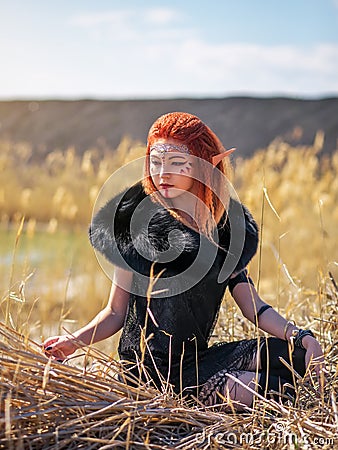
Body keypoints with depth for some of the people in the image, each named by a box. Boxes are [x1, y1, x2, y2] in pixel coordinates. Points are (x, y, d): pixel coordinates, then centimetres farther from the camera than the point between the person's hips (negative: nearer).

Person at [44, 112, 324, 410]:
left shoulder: (225, 227, 7)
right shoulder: (139, 220, -4)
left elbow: (254, 308, 6)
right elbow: (116, 313, -2)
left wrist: (302, 337, -9)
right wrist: (74, 341, -19)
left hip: (197, 359, 5)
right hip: (151, 367, -5)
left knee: (298, 354, -11)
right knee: (243, 391, -25)